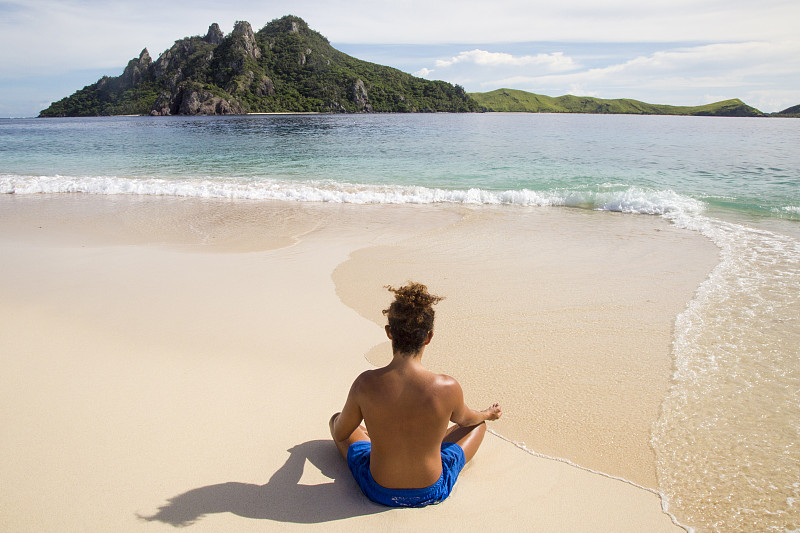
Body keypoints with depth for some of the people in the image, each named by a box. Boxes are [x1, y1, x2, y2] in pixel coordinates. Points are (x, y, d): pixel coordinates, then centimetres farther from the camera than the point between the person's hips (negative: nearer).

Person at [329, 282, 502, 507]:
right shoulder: (448, 388, -25)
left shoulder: (366, 384, -25)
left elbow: (340, 433, -5)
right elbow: (465, 419, 0)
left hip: (378, 492, 0)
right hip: (432, 493, 0)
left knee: (335, 420, 25)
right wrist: (488, 414, 25)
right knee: (479, 425, 24)